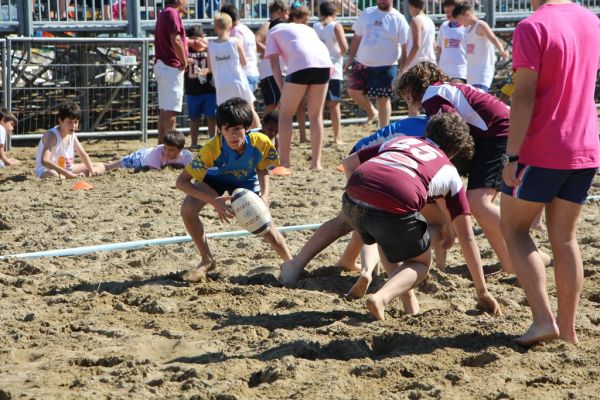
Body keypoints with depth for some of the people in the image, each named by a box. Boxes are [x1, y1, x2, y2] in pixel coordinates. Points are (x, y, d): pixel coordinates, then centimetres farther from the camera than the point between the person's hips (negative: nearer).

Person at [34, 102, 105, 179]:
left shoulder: (72, 135, 0)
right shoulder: (52, 135, -24)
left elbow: (83, 154, 10)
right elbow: (44, 161, -37)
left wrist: (92, 171, -9)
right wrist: (68, 174, -42)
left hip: (67, 169, 8)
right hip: (46, 171, -8)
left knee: (100, 167, 7)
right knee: (53, 175, -46)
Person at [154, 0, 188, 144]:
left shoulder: (164, 13, 18)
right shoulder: (172, 13, -14)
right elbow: (176, 40, -22)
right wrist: (184, 61, -13)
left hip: (162, 65, 10)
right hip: (172, 67, -10)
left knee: (164, 109, 12)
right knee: (171, 110, -9)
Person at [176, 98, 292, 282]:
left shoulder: (262, 143, -33)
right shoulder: (212, 148, -39)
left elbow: (262, 170, -9)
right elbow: (181, 181, -36)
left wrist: (264, 196, -27)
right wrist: (213, 201, -45)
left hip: (247, 182, 1)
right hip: (215, 178, -1)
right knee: (188, 209, -25)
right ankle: (207, 261, -3)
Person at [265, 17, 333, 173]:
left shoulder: (273, 32, 25)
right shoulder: (305, 27, 39)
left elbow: (274, 63, 11)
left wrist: (283, 91, 9)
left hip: (300, 65, -4)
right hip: (324, 63, 4)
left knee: (285, 114, 9)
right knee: (316, 115, 17)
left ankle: (284, 164, 3)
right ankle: (316, 162, 16)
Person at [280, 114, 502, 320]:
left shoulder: (400, 140, 35)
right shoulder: (450, 172, 27)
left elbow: (349, 162, 35)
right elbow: (467, 237, 25)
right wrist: (482, 293, 31)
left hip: (354, 196, 4)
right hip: (397, 209, -4)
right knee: (420, 263, 23)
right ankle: (382, 297, -4)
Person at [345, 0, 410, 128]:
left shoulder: (398, 19, -5)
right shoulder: (367, 13, 6)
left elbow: (405, 46, -6)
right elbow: (357, 37, 12)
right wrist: (351, 58, 9)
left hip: (385, 66, -4)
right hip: (362, 63, 4)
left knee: (383, 98, 1)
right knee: (353, 90, -1)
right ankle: (372, 112, 24)